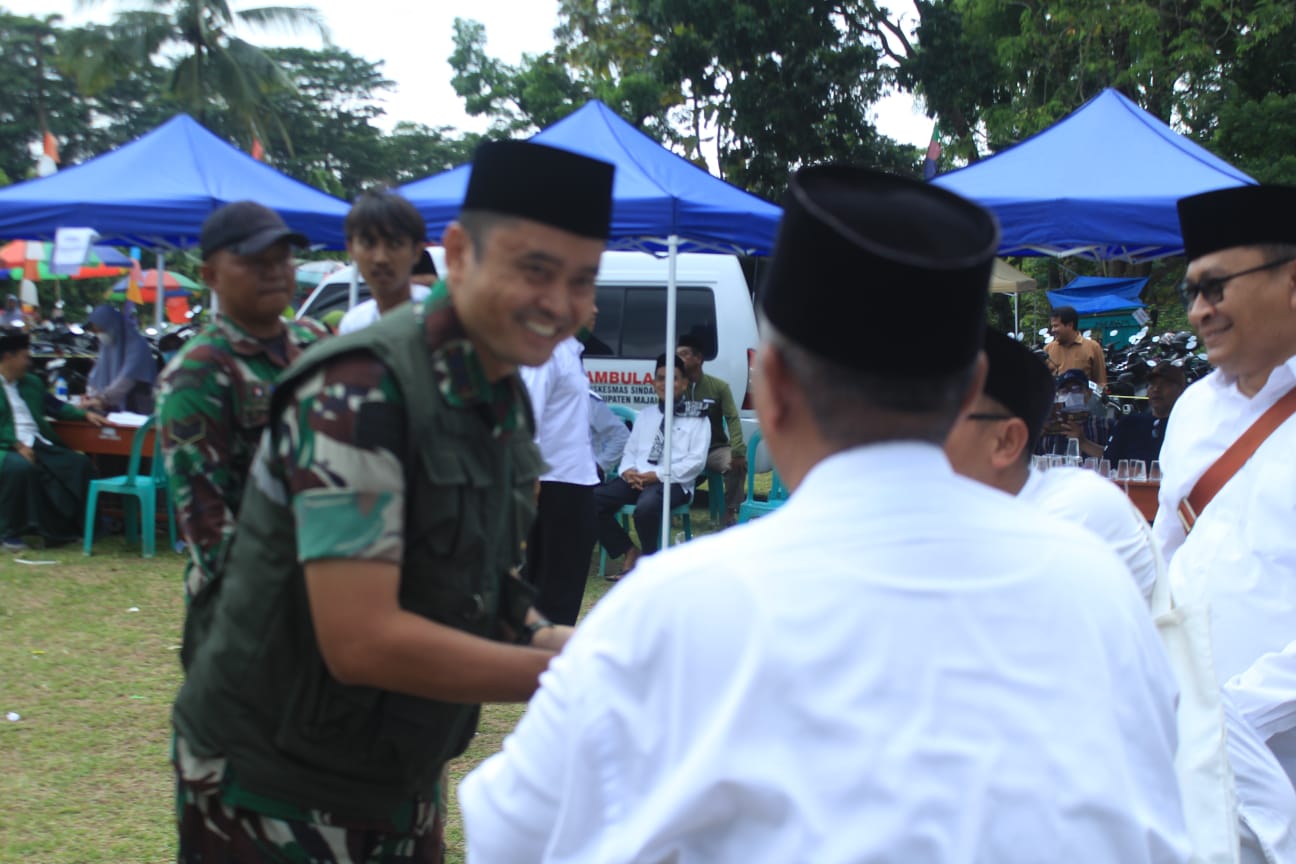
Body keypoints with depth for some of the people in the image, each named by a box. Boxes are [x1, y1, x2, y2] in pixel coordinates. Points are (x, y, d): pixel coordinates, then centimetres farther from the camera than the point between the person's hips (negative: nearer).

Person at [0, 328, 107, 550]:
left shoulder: (31, 383, 24)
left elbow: (56, 406, 29)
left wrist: (85, 413, 14)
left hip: (39, 445, 7)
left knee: (80, 463, -11)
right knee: (21, 466, -38)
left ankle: (65, 527, -4)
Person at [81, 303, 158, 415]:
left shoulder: (137, 346, -12)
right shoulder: (106, 345, 10)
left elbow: (127, 378, -24)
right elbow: (97, 374, 11)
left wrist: (102, 399, -32)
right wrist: (92, 396, -7)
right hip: (114, 411, 6)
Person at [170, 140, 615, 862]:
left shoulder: (508, 398, 4)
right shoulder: (360, 390, -23)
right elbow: (362, 640, -28)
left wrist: (544, 639, -7)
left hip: (406, 784, 8)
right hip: (278, 798, -8)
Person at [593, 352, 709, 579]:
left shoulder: (697, 419, 6)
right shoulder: (645, 415, 24)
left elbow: (696, 461, -4)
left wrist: (657, 475, -13)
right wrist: (628, 471, -4)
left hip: (673, 483, -5)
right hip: (636, 479, 5)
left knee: (646, 505, -39)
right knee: (593, 500, -20)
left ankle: (649, 559, -10)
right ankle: (630, 552, -2)